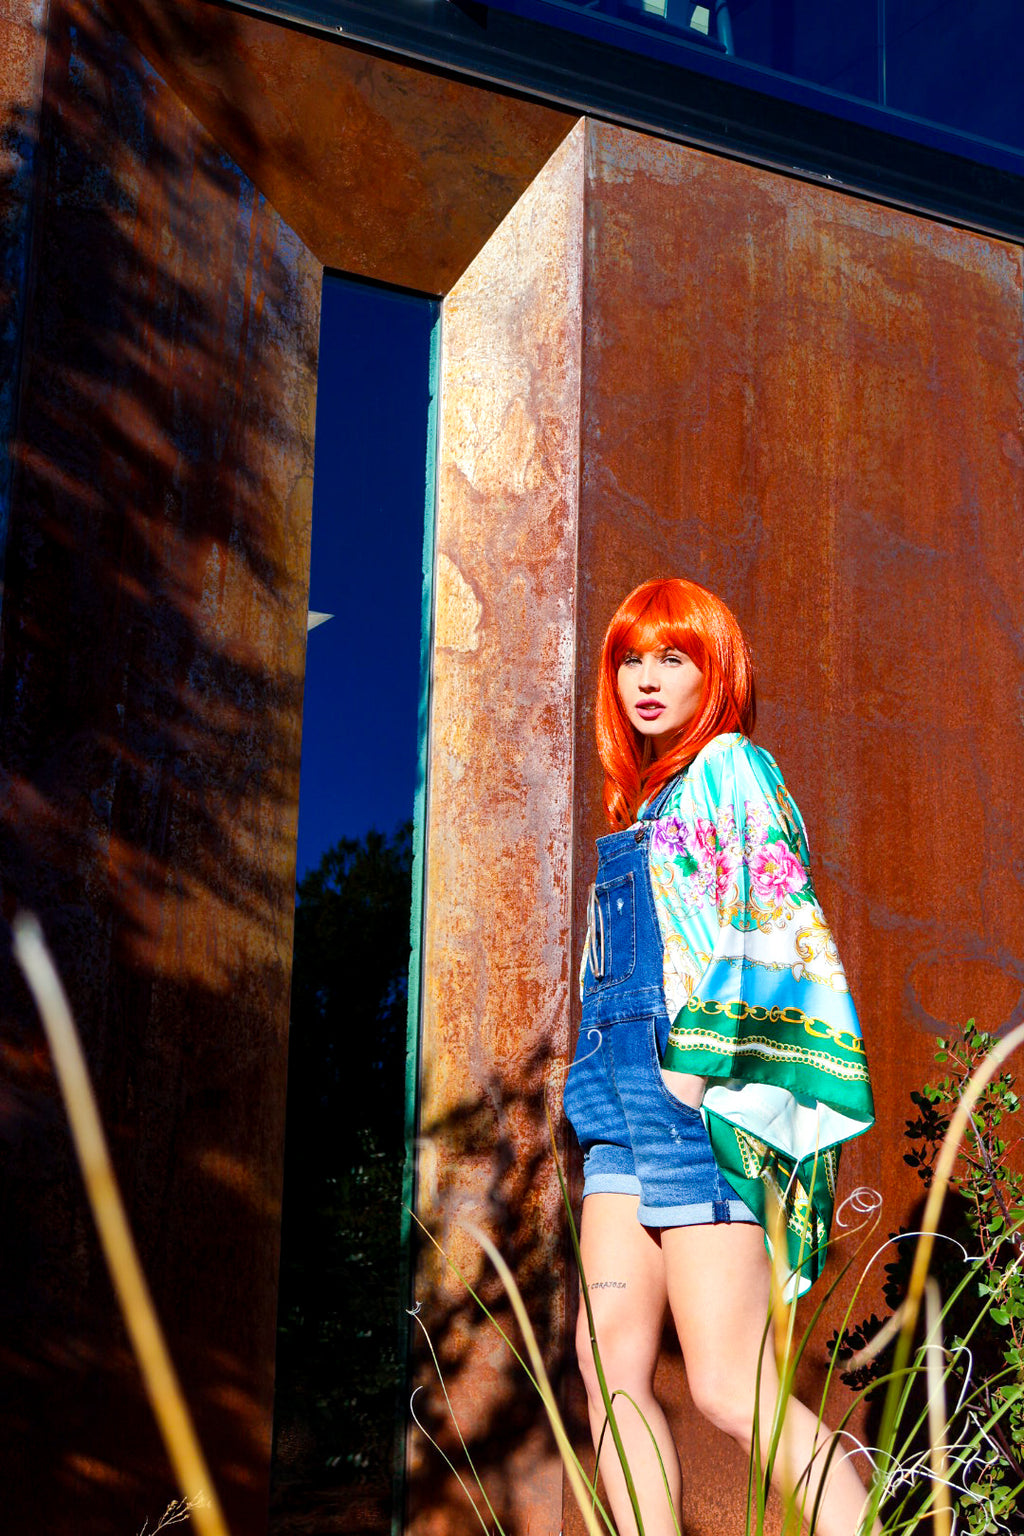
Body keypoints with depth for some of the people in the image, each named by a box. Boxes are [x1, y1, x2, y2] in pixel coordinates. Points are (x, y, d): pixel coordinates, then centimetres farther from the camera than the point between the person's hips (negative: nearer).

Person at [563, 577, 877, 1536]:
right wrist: (610, 1089, 15)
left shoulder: (733, 767, 0)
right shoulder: (644, 802, 23)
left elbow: (766, 926, -11)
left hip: (706, 1095, -8)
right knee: (609, 1363, 0)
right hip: (631, 1094, 8)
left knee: (729, 1387, -10)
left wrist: (697, 1068, -17)